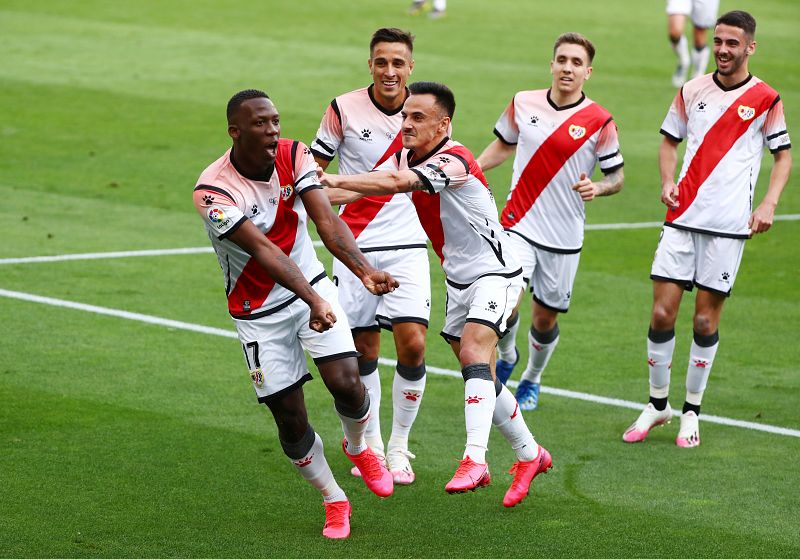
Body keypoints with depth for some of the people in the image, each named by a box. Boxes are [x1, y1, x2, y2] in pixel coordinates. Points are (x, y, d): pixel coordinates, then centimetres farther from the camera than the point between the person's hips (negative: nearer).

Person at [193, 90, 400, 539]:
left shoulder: (295, 156, -11)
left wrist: (364, 270, -40)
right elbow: (264, 251, -35)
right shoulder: (214, 192, -24)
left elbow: (328, 221, -22)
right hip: (259, 312, -3)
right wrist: (312, 301, -47)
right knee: (290, 418, -2)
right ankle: (334, 502, 22)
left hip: (311, 283, 3)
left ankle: (358, 447, 19)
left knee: (346, 383, -16)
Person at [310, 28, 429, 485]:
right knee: (364, 349, 3)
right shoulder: (344, 109, -6)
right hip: (355, 246, -1)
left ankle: (399, 445, 6)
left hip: (407, 245, 1)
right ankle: (370, 443, 24)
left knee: (413, 344, -12)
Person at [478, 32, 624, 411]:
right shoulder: (523, 103, 0)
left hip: (564, 236, 0)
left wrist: (598, 188, -20)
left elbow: (617, 176, 1)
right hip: (518, 223, 0)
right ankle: (506, 356, 15)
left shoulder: (599, 121, -7)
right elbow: (503, 145, 19)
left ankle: (532, 379, 37)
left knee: (545, 319, 8)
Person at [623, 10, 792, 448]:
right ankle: (657, 403, 13)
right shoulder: (692, 91, 8)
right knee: (662, 312, -3)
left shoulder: (766, 99, 0)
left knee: (706, 319, 0)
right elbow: (670, 141, 18)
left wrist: (769, 202, -7)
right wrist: (668, 181, -1)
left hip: (728, 225, -2)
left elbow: (783, 154, 7)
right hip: (682, 216, 2)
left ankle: (692, 410, 14)